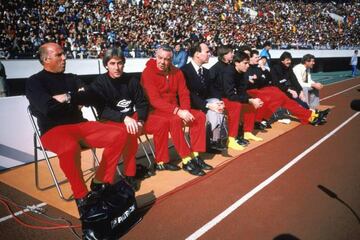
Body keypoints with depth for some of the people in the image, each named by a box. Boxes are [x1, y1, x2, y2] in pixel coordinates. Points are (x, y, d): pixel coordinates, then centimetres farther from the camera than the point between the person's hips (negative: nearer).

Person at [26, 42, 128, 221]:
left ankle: (100, 184, -8)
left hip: (81, 125, 6)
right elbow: (48, 107, -16)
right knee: (70, 147, -41)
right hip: (53, 130, -6)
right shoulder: (34, 82, 2)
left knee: (119, 134, -13)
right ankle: (82, 198, -23)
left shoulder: (71, 78, 19)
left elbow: (91, 97, 4)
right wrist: (76, 100, -4)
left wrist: (67, 97, -8)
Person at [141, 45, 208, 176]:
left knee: (199, 116, -13)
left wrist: (185, 111, -18)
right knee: (175, 120, -35)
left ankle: (195, 155, -10)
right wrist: (177, 111, -31)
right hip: (156, 110, -6)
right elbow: (155, 100, -22)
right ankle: (186, 160, -26)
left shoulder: (177, 72, 5)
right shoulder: (148, 72, -14)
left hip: (175, 109, 7)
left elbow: (184, 94, 3)